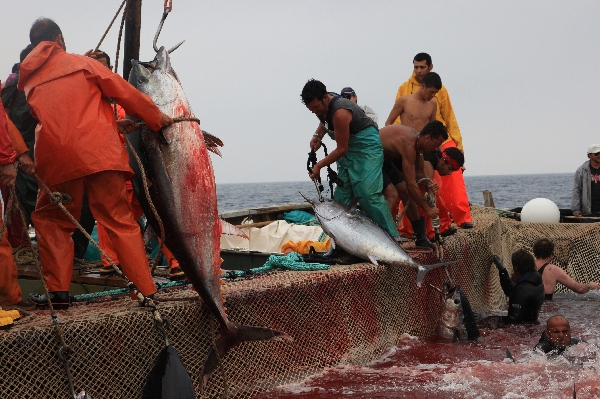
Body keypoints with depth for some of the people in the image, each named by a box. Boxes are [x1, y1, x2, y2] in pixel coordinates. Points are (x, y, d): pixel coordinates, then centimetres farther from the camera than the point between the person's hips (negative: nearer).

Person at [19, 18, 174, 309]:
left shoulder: (30, 80, 19)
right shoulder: (81, 62, 10)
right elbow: (123, 90, 7)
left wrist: (112, 124, 27)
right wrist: (157, 118, 18)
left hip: (57, 160, 2)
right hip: (99, 153, -1)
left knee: (51, 221, 16)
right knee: (120, 220, 5)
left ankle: (58, 291, 8)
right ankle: (147, 290, 5)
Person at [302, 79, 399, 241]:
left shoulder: (340, 113, -30)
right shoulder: (323, 104, -3)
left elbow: (341, 149, -22)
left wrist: (319, 165, -13)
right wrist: (317, 135, 2)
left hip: (366, 146, -9)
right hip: (349, 148, 9)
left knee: (368, 194, -18)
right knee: (342, 196, 3)